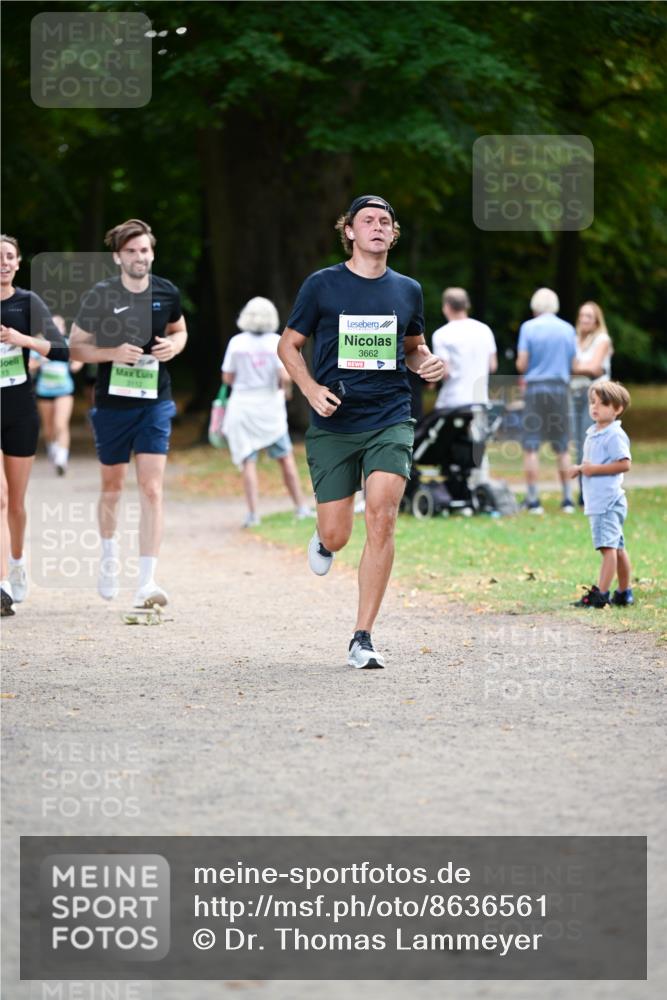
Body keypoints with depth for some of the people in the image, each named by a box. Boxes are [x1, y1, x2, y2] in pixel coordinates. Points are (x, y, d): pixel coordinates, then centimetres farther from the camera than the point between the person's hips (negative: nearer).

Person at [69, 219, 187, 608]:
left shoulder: (167, 293, -1)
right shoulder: (99, 296, -8)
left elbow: (179, 330, 18)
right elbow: (76, 346, -2)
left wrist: (174, 346, -5)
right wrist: (113, 353, -19)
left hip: (155, 402, 0)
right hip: (112, 401, 0)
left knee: (152, 488, -11)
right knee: (113, 485, 14)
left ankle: (147, 582, -14)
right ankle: (109, 549, 44)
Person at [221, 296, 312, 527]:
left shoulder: (236, 343, -3)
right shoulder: (276, 342, -7)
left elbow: (227, 378, 0)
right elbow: (285, 376, -15)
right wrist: (283, 387, 6)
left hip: (242, 406, 0)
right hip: (270, 405, 0)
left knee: (248, 461, -2)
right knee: (286, 457, 12)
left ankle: (253, 513, -12)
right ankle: (301, 506, 14)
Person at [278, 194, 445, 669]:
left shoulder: (407, 290, 9)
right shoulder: (322, 285, 1)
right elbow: (289, 345, 9)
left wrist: (430, 362, 2)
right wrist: (311, 389, -7)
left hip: (390, 420, 1)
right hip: (334, 424, -1)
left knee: (381, 516, -19)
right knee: (337, 536, 0)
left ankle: (363, 638, -12)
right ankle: (323, 541, 43)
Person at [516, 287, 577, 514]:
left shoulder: (528, 327, -3)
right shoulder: (568, 329, 4)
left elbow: (521, 365, -6)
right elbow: (573, 364, 8)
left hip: (535, 387, -2)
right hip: (560, 387, 2)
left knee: (531, 447, 2)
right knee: (562, 448, 9)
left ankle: (532, 500, -2)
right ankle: (567, 499, 10)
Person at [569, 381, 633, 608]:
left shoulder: (614, 435, -13)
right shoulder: (592, 433, 17)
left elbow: (624, 464, -20)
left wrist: (595, 469, -20)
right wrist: (580, 469, 9)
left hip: (608, 501, -10)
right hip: (596, 501, 10)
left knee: (608, 546, -13)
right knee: (617, 547, 16)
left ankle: (600, 594, -17)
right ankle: (624, 593, 23)